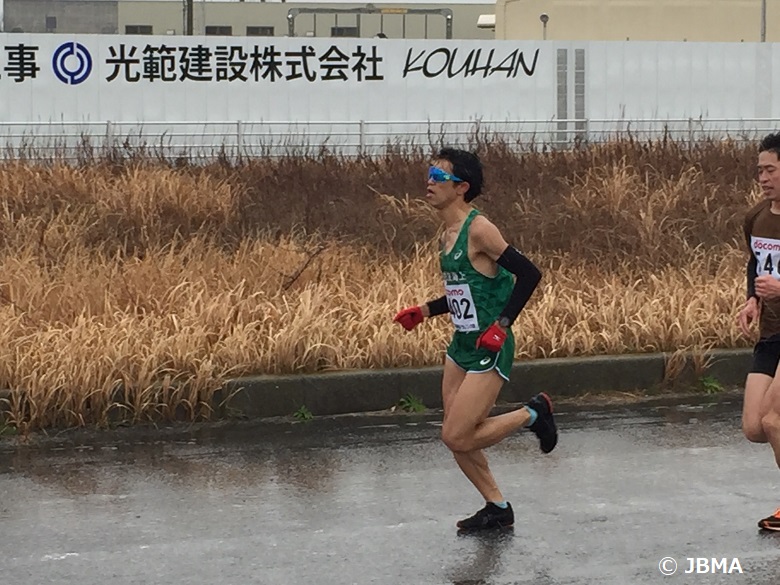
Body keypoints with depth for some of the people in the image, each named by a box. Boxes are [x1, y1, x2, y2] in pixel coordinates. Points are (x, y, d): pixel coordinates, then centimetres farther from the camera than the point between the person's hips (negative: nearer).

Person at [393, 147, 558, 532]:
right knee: (455, 437, 9)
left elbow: (528, 274, -20)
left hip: (488, 350, -9)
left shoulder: (478, 230, -17)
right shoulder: (447, 235, 10)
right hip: (461, 345, 9)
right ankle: (497, 508, 24)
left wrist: (502, 325, -23)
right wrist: (424, 312, 14)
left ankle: (532, 414, 9)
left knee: (457, 438, -10)